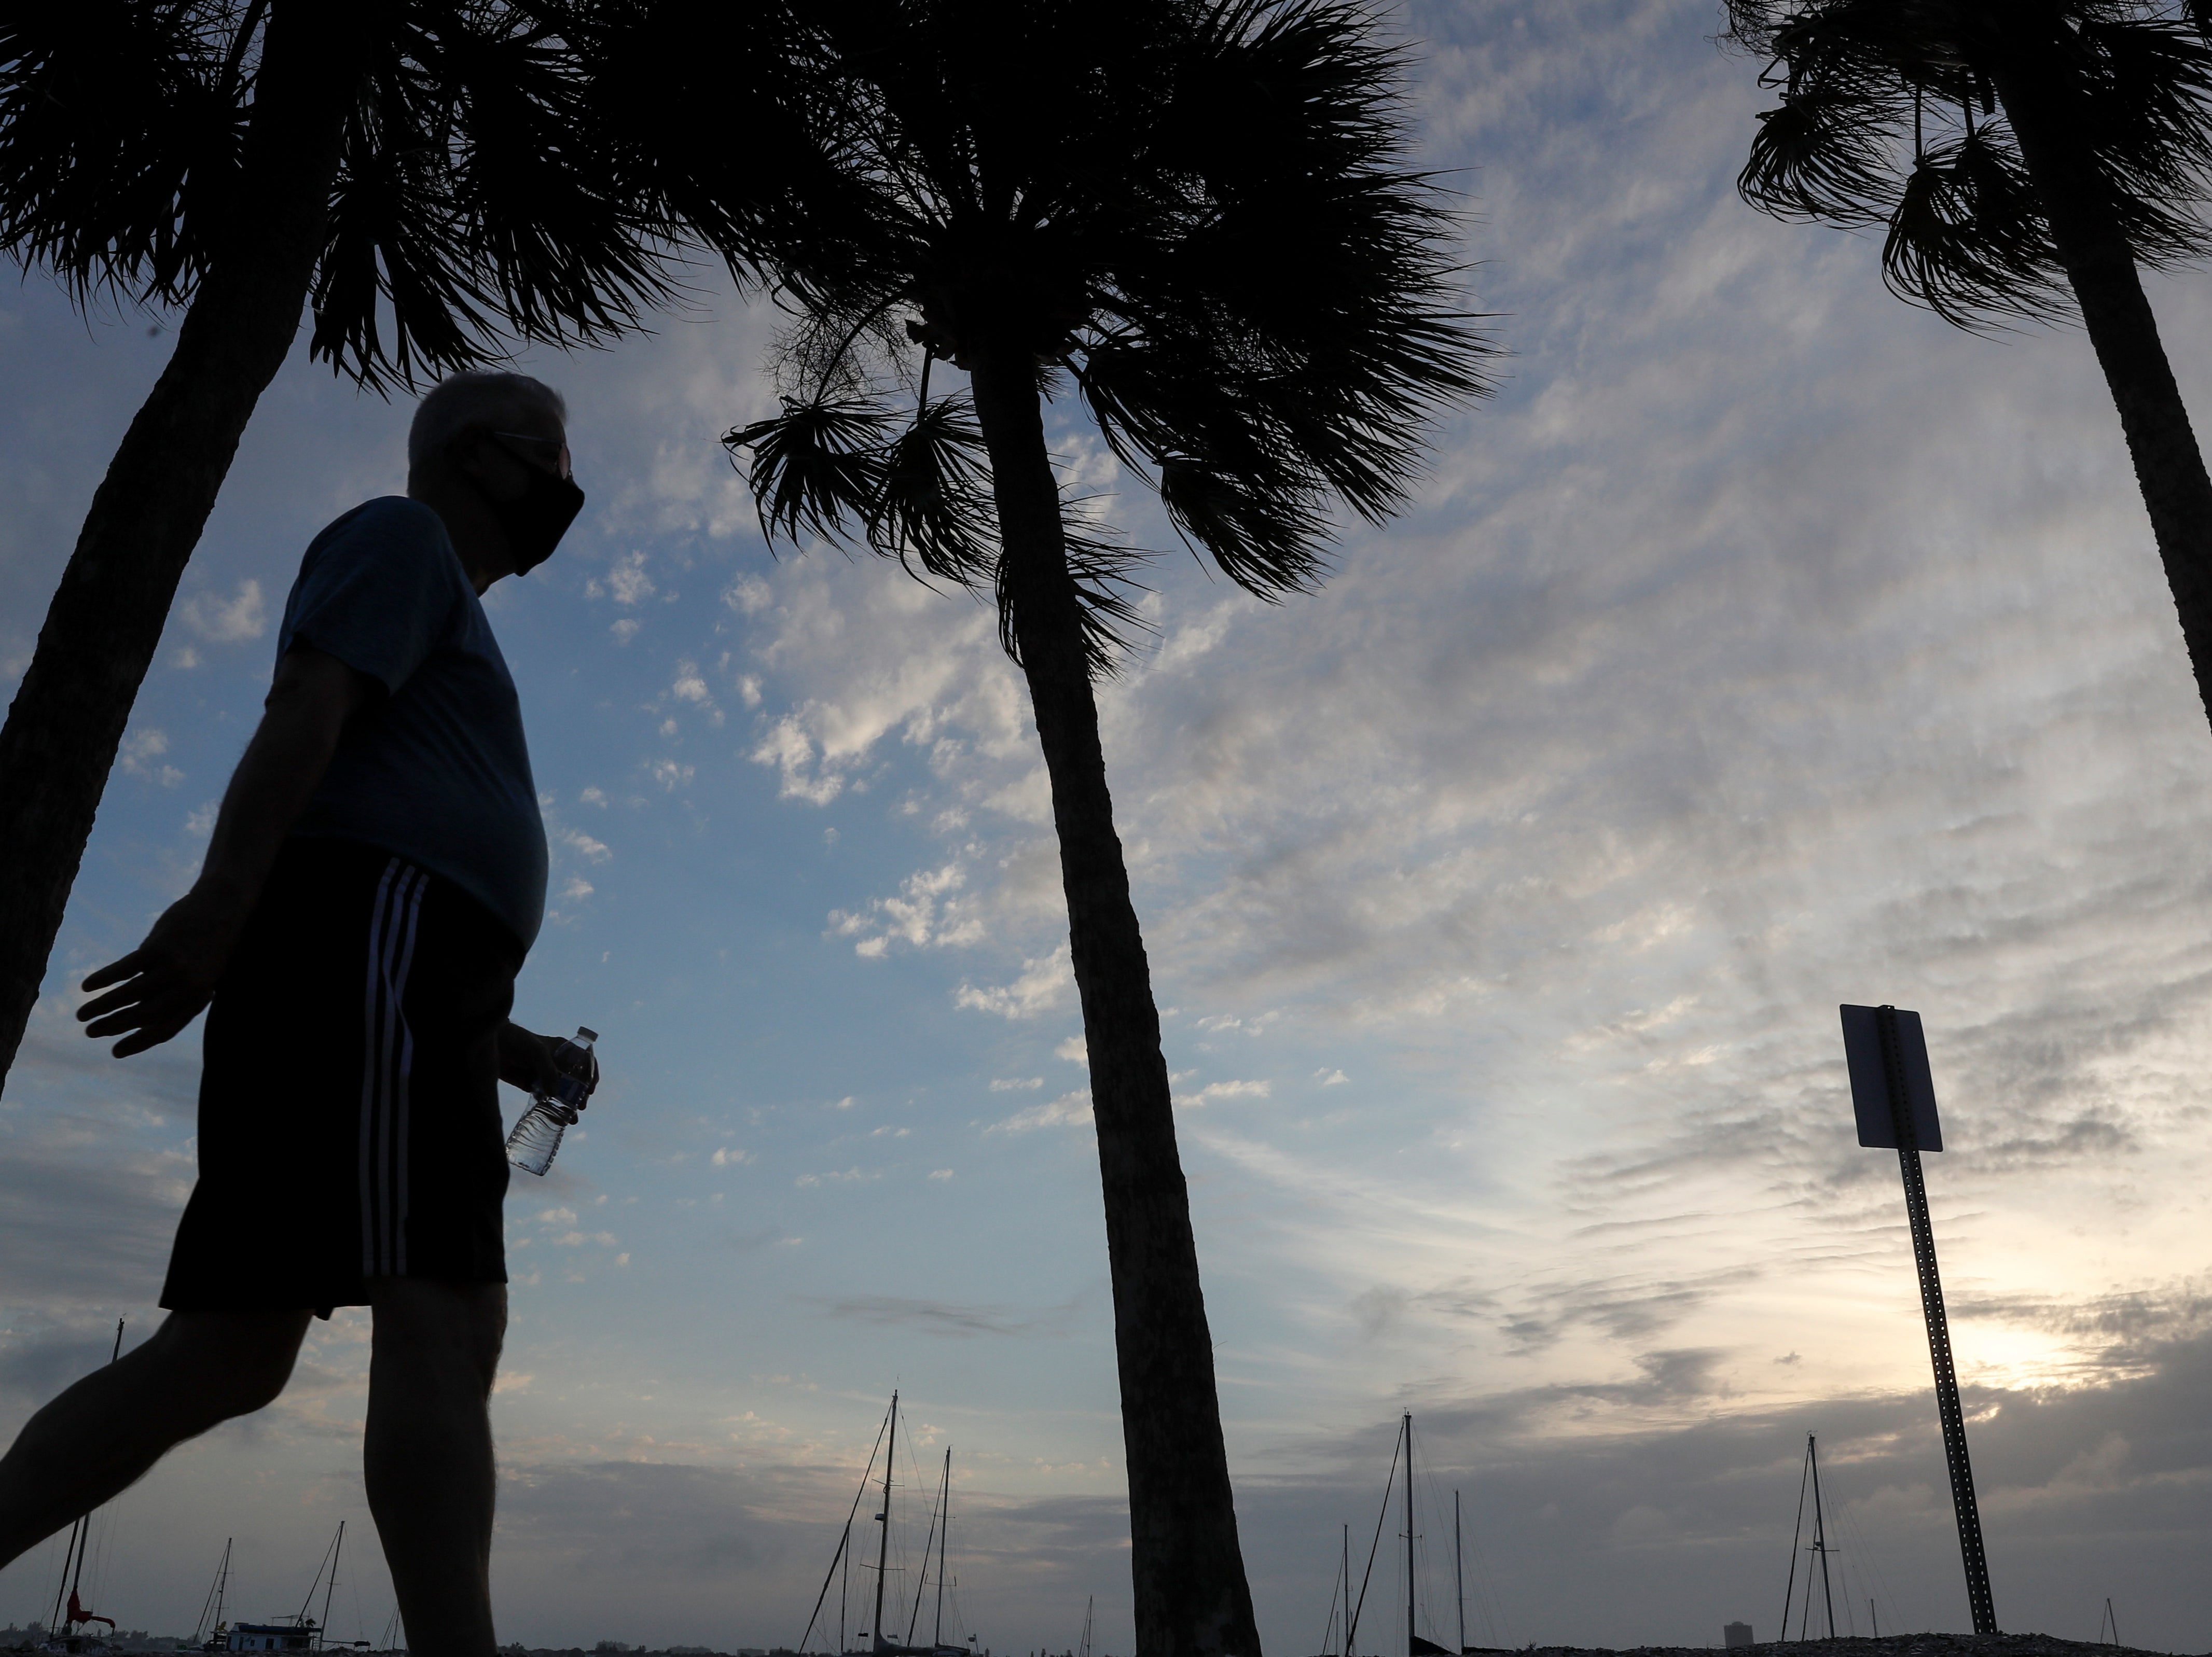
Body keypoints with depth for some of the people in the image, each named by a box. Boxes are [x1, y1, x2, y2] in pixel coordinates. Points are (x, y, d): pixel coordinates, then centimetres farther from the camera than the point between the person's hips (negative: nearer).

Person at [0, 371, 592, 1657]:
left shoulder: (438, 613, 34)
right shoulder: (402, 538, 8)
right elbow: (304, 715, -10)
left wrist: (506, 1041, 23)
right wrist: (217, 908, -24)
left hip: (368, 979, 10)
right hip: (369, 949, -10)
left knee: (230, 1352, 6)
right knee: (444, 1319, -19)